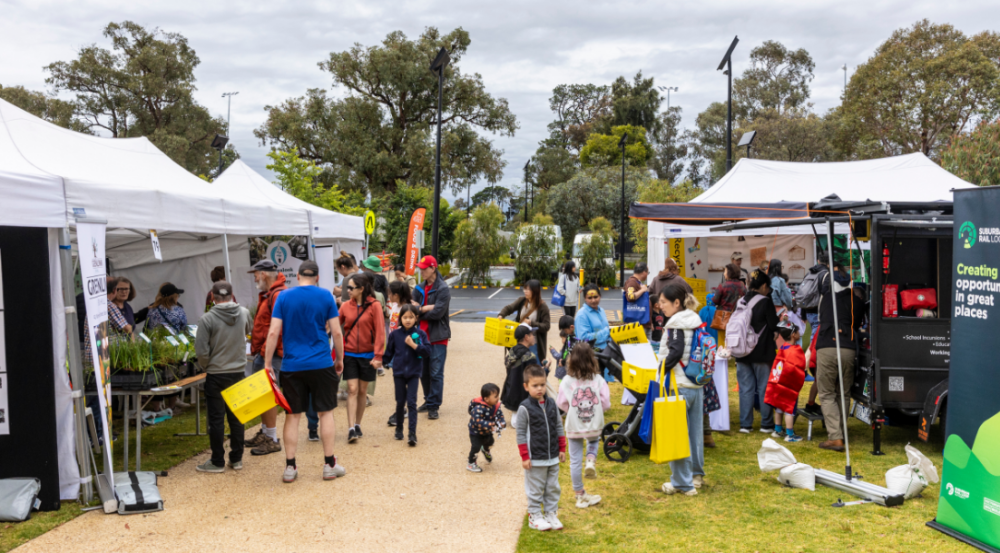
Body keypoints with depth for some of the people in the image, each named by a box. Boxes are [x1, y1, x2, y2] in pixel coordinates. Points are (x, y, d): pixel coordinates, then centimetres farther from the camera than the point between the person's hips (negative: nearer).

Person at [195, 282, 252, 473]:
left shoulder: (207, 319, -14)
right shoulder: (244, 313, -2)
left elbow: (201, 351, -14)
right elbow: (250, 330, 21)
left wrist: (206, 366, 4)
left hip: (216, 375, -4)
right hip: (238, 373, 4)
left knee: (216, 419, 4)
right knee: (236, 417, 13)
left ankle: (217, 462, 11)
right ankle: (237, 459, 19)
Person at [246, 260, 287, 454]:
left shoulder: (278, 295, -16)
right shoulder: (266, 294, 19)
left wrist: (266, 350, -21)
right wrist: (256, 348, 17)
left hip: (271, 354, -10)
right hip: (262, 352, 10)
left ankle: (272, 439, -2)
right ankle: (265, 431, 28)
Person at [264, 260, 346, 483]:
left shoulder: (283, 297, 1)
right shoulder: (325, 296, -1)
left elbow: (273, 333, -4)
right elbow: (336, 332, -1)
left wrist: (267, 363, 1)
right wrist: (340, 359, 10)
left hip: (291, 366, 1)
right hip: (321, 364, -1)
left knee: (292, 416, 7)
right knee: (326, 412, 9)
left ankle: (290, 467, 11)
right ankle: (329, 465, 14)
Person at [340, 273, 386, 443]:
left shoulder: (374, 306, -7)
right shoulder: (345, 306, 0)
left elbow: (380, 332, -7)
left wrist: (378, 356, -11)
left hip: (367, 355, -1)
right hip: (349, 354, 1)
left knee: (362, 391, 9)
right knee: (352, 390, -6)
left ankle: (357, 425, 23)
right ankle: (351, 429, -7)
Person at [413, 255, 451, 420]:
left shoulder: (443, 289, -9)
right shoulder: (420, 288, 10)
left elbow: (437, 312, -18)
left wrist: (419, 310, -6)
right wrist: (426, 309, -16)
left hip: (438, 337, -6)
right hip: (422, 334, 6)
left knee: (436, 372, -5)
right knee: (423, 371, 12)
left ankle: (434, 406, 0)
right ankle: (428, 401, 25)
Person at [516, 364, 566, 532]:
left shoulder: (551, 403, 3)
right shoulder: (525, 408, -12)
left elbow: (559, 427, 12)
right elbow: (520, 433, -10)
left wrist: (562, 449, 10)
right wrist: (524, 457, -11)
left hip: (553, 457, 5)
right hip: (535, 459, -5)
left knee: (553, 488, 14)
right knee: (535, 489, 6)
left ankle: (551, 514, 27)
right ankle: (534, 516, 19)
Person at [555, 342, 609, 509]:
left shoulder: (567, 381, -10)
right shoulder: (598, 379, -8)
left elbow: (561, 404, -5)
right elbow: (606, 403, -7)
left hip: (574, 426, -1)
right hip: (595, 425, 1)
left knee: (575, 460, 9)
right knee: (594, 441, 33)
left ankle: (580, 495, 17)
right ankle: (591, 461, 3)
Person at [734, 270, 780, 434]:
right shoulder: (765, 301, -11)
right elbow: (774, 325, -9)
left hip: (743, 353, 4)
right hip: (761, 353, -4)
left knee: (746, 388, 7)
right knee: (764, 388, 5)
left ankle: (745, 424, 7)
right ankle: (766, 424, 11)